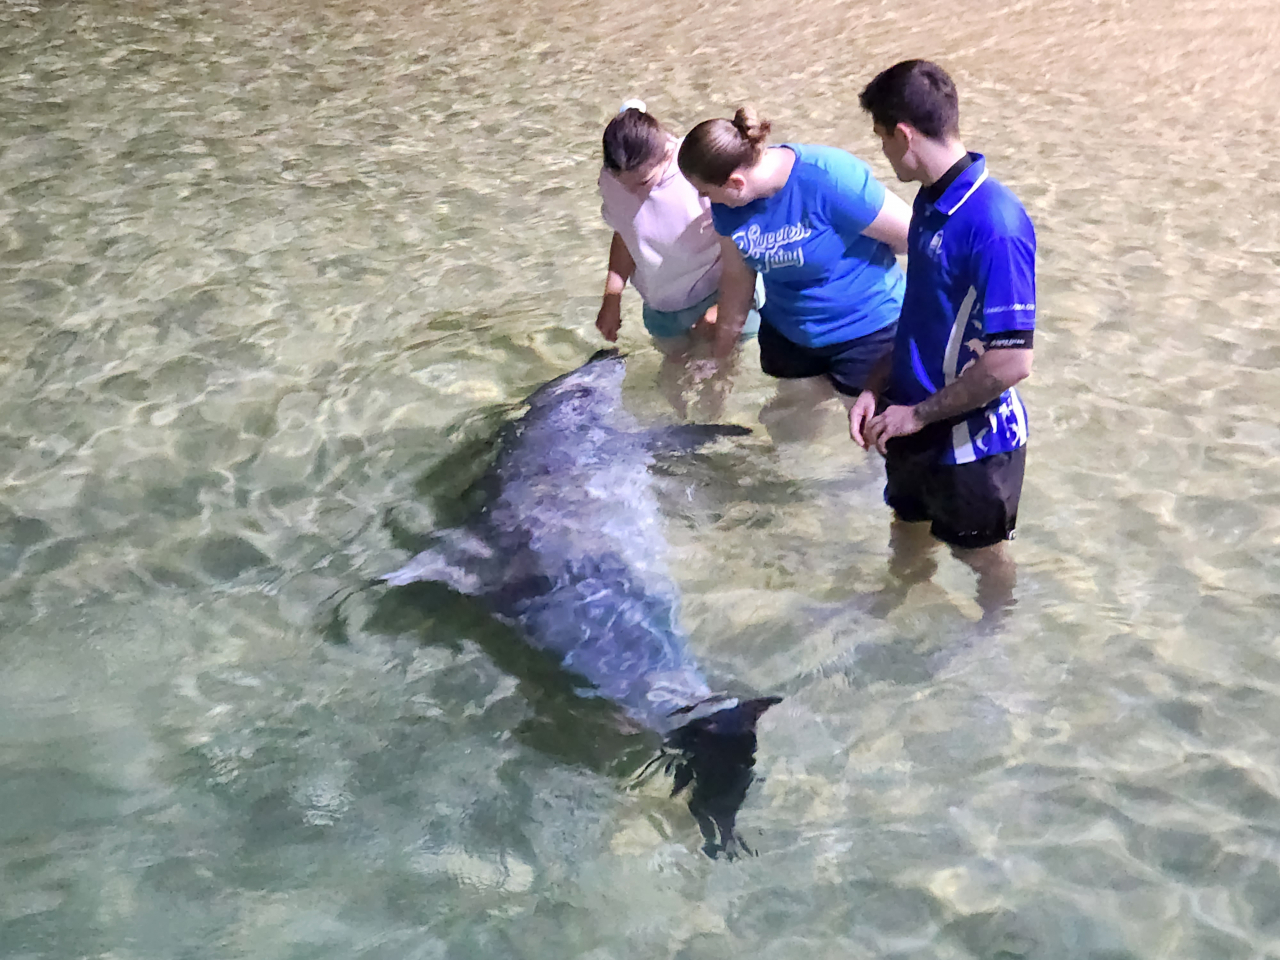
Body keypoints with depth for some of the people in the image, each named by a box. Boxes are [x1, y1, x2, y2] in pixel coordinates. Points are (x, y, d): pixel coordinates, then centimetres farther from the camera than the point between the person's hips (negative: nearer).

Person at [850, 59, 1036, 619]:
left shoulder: (994, 224, -28)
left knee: (980, 554, 18)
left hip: (972, 437, -8)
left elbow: (1010, 363, -29)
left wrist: (918, 413, -19)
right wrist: (878, 387, 0)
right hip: (914, 425, 8)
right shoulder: (931, 201, 1)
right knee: (907, 542, 26)